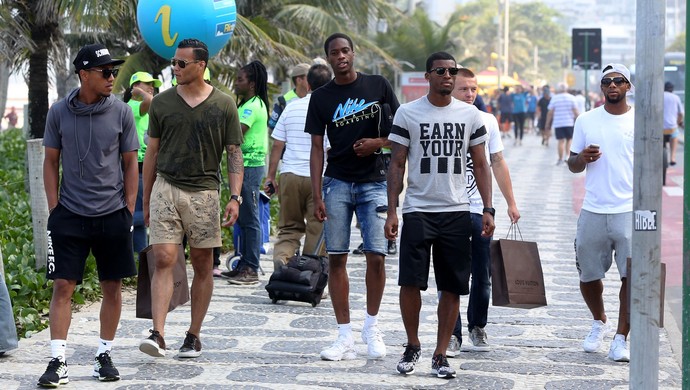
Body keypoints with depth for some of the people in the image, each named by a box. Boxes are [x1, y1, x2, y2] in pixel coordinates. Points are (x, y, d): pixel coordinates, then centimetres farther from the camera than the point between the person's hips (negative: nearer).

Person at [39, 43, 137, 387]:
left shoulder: (121, 112, -1)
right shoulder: (59, 112, 0)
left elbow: (131, 164, 5)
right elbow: (51, 162, 7)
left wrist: (129, 210, 1)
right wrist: (54, 207, 0)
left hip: (112, 215, 1)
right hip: (69, 216, -1)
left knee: (112, 286, 7)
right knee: (63, 285, -5)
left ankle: (104, 355, 19)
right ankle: (58, 362, -3)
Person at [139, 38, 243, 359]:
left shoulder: (223, 105, 2)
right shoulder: (161, 103, 6)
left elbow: (234, 154, 3)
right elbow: (152, 153, 11)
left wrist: (235, 197, -7)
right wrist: (146, 200, 11)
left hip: (204, 191, 0)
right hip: (166, 188, 0)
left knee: (202, 265, 5)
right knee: (163, 260, -10)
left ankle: (194, 336, 14)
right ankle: (158, 334, -15)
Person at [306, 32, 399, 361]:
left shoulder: (378, 86, 4)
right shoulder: (321, 97, 5)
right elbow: (317, 147, 4)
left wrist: (379, 142, -11)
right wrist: (317, 195, -3)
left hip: (373, 182, -1)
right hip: (337, 183, 1)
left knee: (376, 255, -7)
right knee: (336, 258, -2)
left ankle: (371, 326, 12)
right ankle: (345, 336, 3)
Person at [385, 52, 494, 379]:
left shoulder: (470, 115, 8)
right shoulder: (408, 113, 2)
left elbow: (481, 165, 10)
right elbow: (397, 164, 2)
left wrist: (488, 209, 1)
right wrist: (391, 211, -6)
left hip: (457, 212, 2)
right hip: (417, 210, -2)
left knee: (453, 287, 3)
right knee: (410, 282, -6)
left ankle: (440, 355, 12)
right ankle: (412, 345, 16)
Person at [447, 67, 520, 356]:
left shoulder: (487, 121, 8)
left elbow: (498, 163, 14)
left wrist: (511, 202, 12)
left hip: (481, 210, 3)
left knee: (482, 276, 9)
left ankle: (477, 327, 25)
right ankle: (452, 334, 2)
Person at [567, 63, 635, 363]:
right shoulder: (586, 120, 8)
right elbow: (573, 166, 14)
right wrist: (582, 157, -9)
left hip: (630, 211, -2)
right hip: (593, 212, 3)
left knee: (633, 276, -9)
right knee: (588, 276, 11)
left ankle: (620, 338, 2)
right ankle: (599, 322, 37)